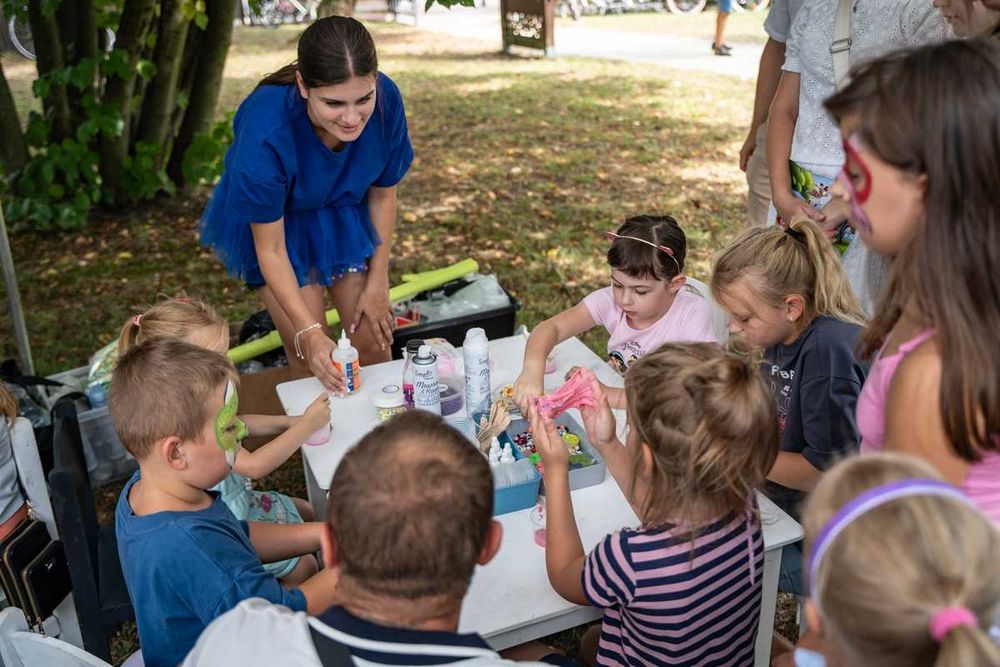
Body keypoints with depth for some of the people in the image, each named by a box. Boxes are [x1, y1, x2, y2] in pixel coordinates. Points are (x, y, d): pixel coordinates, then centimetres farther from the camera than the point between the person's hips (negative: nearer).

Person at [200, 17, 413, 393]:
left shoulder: (386, 100, -28)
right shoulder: (264, 132, -38)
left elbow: (383, 193, -9)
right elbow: (271, 249, -25)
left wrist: (378, 281, -4)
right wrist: (309, 332, -32)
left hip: (344, 214, 3)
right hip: (272, 219, -3)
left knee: (373, 342, 4)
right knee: (311, 360, -7)